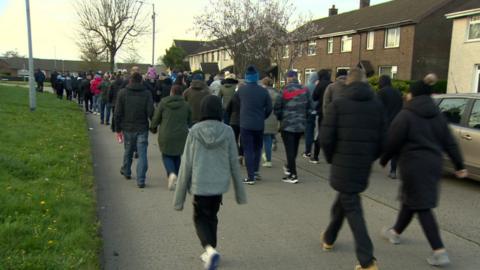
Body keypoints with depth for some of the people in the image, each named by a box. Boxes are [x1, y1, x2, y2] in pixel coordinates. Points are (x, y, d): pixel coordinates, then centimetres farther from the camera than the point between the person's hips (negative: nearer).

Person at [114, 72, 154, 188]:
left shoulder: (122, 93, -1)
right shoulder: (147, 94, -5)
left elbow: (118, 113, -2)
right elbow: (151, 112, -10)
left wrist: (118, 129, 4)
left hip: (127, 128, 2)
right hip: (142, 128, -2)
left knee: (128, 151, 21)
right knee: (142, 154, -1)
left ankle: (126, 171, 42)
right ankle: (140, 180, -6)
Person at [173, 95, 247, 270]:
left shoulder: (194, 131, -9)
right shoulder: (227, 131, -5)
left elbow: (186, 164, -7)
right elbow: (234, 162, -1)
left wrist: (180, 196, 1)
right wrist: (240, 191, 10)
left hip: (200, 184, -2)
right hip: (220, 183, 2)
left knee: (200, 218, 14)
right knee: (212, 217, 22)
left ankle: (210, 250, -9)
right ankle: (209, 252, 30)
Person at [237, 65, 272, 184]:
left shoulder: (241, 90, -6)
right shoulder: (263, 91, -2)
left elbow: (237, 103, 6)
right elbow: (269, 108, 1)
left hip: (245, 124, -2)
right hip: (259, 125, 2)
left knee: (248, 150, 1)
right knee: (257, 148, 20)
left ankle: (250, 177, -2)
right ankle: (256, 171, 22)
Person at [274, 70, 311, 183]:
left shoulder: (285, 91, -11)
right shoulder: (305, 90, 0)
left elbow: (277, 107, -8)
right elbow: (309, 107, 4)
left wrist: (280, 118, 10)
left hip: (287, 124, -5)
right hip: (301, 124, 5)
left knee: (289, 149, -2)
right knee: (294, 148, 20)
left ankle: (293, 175, -3)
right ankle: (290, 167, 37)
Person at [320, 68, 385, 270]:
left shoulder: (337, 104, -8)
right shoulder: (377, 106, 4)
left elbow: (326, 138, -12)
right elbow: (382, 139, 3)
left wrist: (331, 158, 5)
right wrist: (369, 158, 16)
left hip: (342, 164, -4)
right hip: (364, 165, 5)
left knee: (352, 208, 2)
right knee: (344, 200, 23)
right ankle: (329, 238, 39)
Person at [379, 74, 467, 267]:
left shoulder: (406, 115, -11)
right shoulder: (437, 115, 8)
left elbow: (393, 142, -11)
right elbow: (449, 143, 8)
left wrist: (383, 160, 4)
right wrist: (459, 165, 12)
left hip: (414, 165, -7)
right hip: (433, 164, 7)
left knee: (421, 207, -1)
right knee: (410, 199, 22)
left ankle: (439, 252, -5)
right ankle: (395, 232, 38)